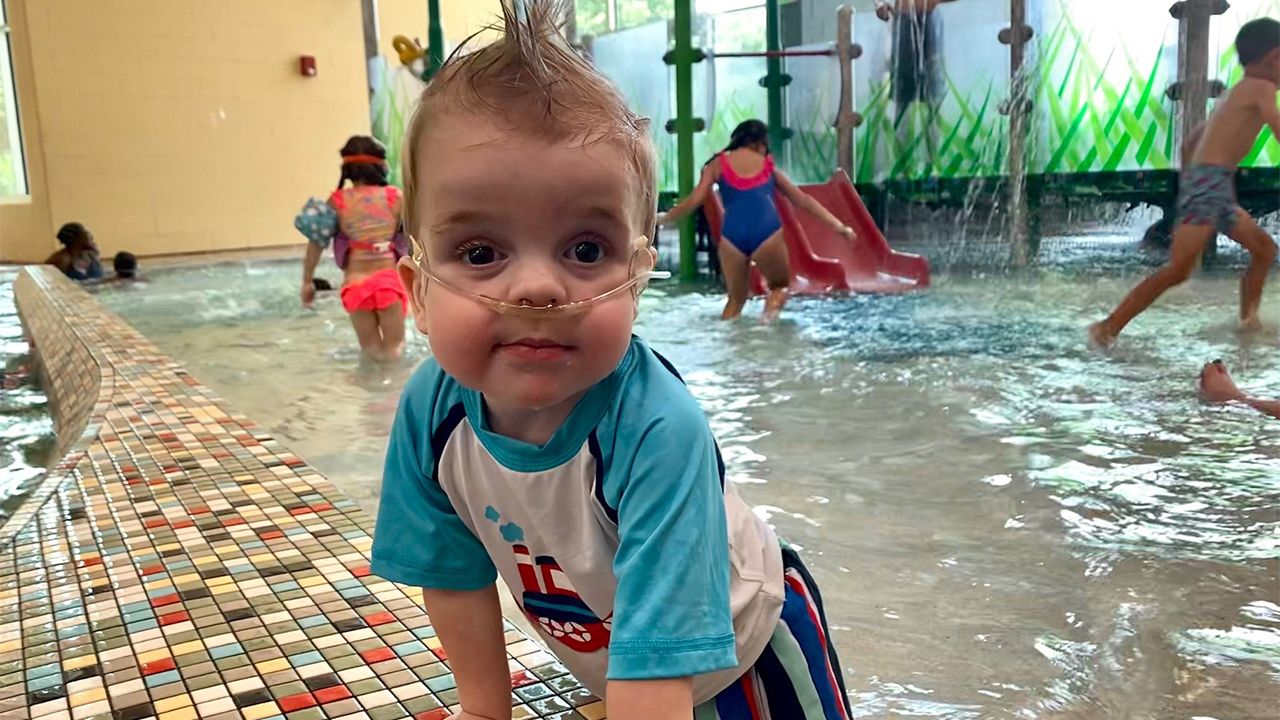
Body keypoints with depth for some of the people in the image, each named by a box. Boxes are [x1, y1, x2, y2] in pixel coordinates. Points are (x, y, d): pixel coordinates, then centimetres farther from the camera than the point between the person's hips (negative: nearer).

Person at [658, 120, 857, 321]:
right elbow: (803, 200, 26)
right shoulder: (769, 165, 23)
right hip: (767, 233, 0)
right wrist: (838, 226, 32)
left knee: (736, 298, 21)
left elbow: (694, 200, 14)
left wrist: (664, 218, 30)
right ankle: (772, 304, -10)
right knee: (780, 286, 22)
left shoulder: (718, 164, 19)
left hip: (733, 235, 1)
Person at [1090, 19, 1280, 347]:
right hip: (1209, 185, -10)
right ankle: (1107, 328, -21)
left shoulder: (1233, 95, 24)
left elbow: (1189, 145, 27)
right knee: (1178, 271, -18)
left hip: (1213, 188, 10)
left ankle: (1248, 320, 29)